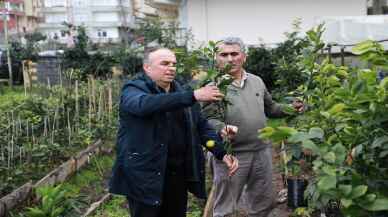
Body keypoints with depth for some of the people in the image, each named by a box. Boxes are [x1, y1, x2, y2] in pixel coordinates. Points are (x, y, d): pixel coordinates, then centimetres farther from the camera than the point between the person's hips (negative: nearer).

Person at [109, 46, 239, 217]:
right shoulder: (133, 89, -6)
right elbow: (145, 104, -30)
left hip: (179, 174, 6)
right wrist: (193, 96, -35)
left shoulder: (182, 94, 12)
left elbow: (202, 126, 9)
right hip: (144, 175, -5)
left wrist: (223, 153, -7)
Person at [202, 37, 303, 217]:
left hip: (262, 151, 6)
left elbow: (270, 107, 21)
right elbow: (208, 119, -16)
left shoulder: (257, 81, 10)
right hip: (231, 154, -5)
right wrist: (222, 128, -36)